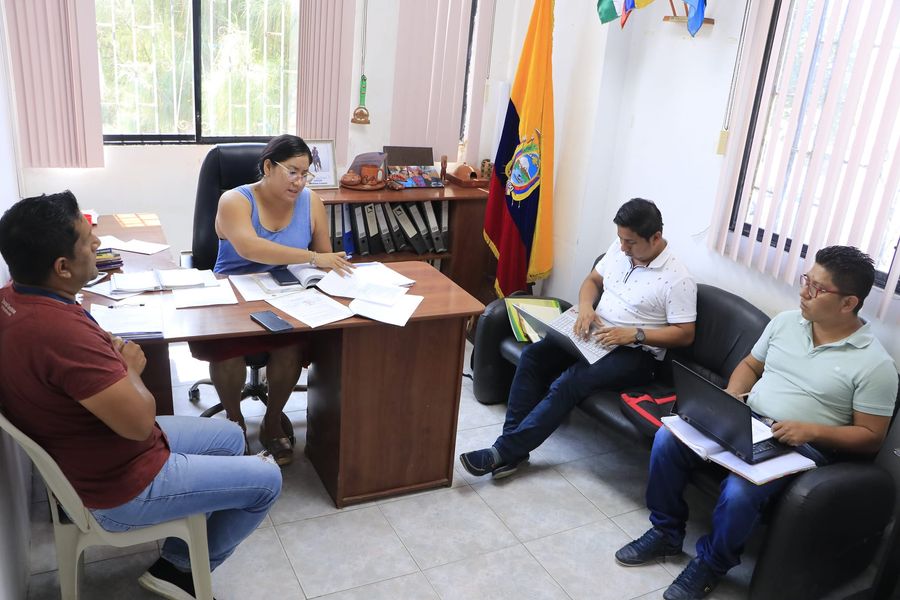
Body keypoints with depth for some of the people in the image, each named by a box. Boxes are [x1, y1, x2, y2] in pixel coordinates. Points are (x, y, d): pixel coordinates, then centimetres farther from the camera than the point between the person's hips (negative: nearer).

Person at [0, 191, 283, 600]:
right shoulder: (60, 332, -38)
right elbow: (139, 421, -32)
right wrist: (129, 368, -13)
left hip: (80, 457, 9)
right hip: (117, 487, -9)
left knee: (229, 436, 21)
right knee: (266, 481, 1)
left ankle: (179, 550, 27)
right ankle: (180, 567, 22)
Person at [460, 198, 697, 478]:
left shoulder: (677, 279, -15)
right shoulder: (620, 249, 4)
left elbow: (685, 334, -14)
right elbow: (592, 280, 15)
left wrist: (635, 334, -24)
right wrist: (585, 306, -8)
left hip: (635, 354, -7)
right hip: (595, 336, 7)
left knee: (568, 383, -29)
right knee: (532, 356, -15)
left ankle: (506, 451, -24)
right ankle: (512, 440, -16)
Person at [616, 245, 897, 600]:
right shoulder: (786, 321, 6)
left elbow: (871, 437, -7)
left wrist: (812, 431, -22)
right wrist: (730, 396, -3)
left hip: (798, 448, -5)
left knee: (738, 493, -33)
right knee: (667, 438, -14)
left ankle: (710, 564, 0)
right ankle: (666, 533, 6)